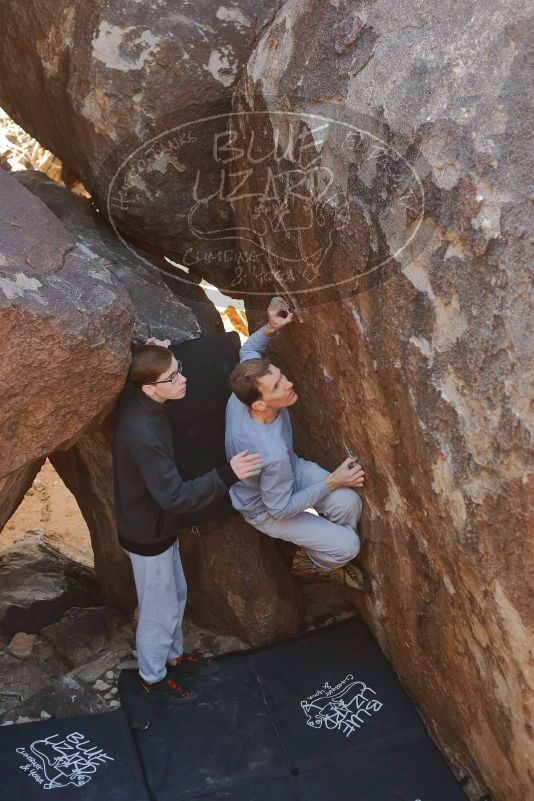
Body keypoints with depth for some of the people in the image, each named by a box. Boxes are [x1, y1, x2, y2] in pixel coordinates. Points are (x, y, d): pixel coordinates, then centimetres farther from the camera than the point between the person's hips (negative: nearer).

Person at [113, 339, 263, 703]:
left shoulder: (138, 400, -11)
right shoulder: (144, 434, -37)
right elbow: (175, 496, -35)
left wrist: (155, 356, -1)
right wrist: (226, 475, -40)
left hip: (158, 525, 9)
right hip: (148, 536, -9)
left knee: (176, 594, 27)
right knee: (159, 611, 14)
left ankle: (174, 656, 50)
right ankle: (153, 677, 38)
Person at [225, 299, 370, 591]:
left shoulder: (244, 393, -27)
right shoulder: (271, 454, -45)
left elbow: (247, 351, -2)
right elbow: (280, 509, -28)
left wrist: (270, 328, -21)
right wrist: (332, 482, -25)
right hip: (265, 509, -6)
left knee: (348, 502, -14)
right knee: (347, 546, -12)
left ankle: (332, 545, 19)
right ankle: (326, 559, 26)